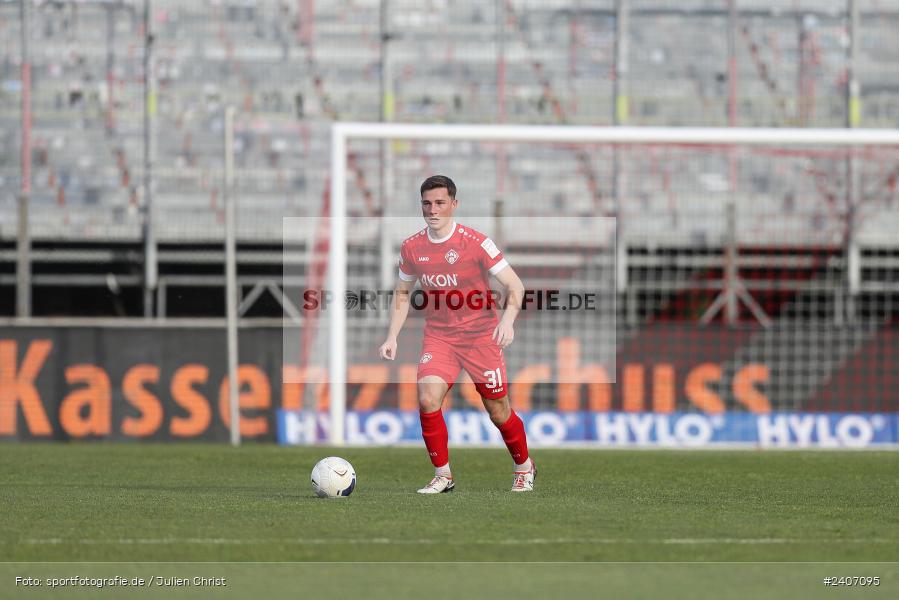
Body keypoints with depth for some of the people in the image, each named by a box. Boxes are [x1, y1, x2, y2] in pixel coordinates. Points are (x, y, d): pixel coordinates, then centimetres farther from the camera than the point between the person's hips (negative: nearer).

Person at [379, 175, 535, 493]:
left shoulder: (476, 242, -13)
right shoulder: (412, 248, 0)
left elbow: (515, 285, -12)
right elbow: (402, 293, 16)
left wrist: (507, 320, -29)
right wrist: (392, 337, 6)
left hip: (481, 335, -3)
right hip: (438, 336, 3)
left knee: (498, 412, 4)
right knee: (428, 399, -19)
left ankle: (524, 467, 31)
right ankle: (443, 475, -5)